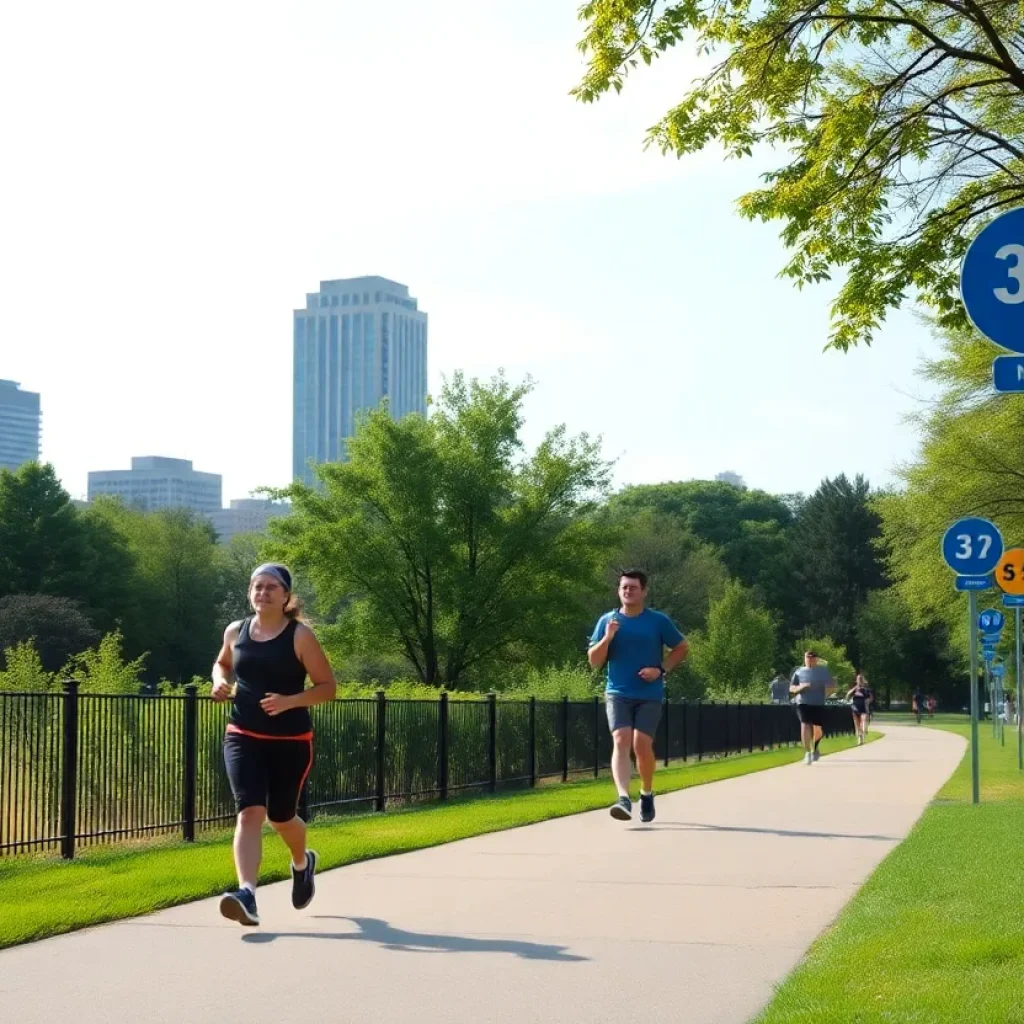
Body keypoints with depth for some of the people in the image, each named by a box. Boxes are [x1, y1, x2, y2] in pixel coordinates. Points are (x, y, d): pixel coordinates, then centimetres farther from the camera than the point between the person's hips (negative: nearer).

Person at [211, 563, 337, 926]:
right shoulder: (235, 631, 4)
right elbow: (222, 663, 25)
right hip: (243, 737, 2)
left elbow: (328, 688, -7)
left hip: (291, 741, -2)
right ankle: (247, 896, -28)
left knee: (281, 816, 12)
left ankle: (302, 863, 46)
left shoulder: (300, 636, -8)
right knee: (249, 812, -16)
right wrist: (220, 682, 2)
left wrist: (289, 701, -22)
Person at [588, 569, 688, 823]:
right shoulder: (607, 621, 5)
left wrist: (662, 669, -6)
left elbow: (681, 647, 9)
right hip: (618, 693, 1)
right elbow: (594, 661, 4)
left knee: (642, 745, -8)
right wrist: (607, 638, -14)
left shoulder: (658, 621, 1)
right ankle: (623, 798, -28)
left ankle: (647, 795, 17)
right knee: (621, 740, -17)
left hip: (649, 695, -1)